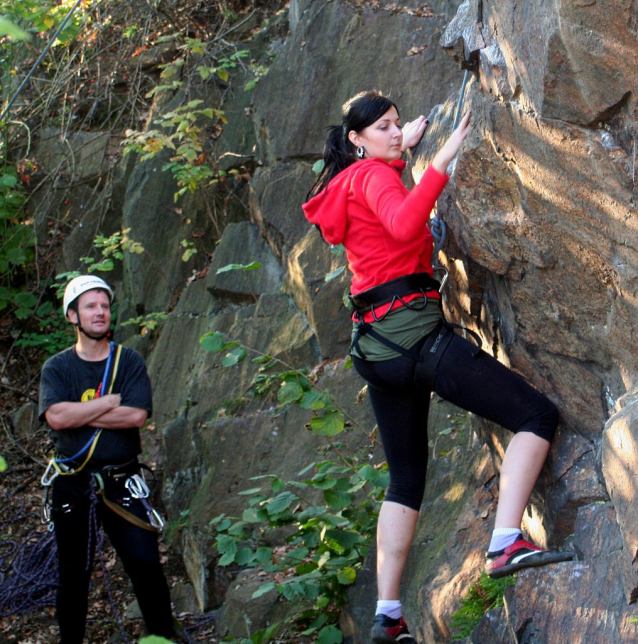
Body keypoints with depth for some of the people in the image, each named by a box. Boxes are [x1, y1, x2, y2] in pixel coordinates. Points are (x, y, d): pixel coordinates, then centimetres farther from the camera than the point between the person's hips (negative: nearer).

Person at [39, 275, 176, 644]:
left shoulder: (130, 361, 3)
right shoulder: (57, 368, 3)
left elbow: (137, 416, -12)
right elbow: (56, 417, -15)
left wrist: (79, 414, -11)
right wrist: (111, 401, -11)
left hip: (121, 483, 0)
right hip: (72, 485, 1)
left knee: (146, 564, -7)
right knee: (74, 575, 8)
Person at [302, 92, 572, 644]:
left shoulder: (352, 184, 22)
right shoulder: (372, 175, -5)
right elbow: (404, 224, -27)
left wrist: (403, 151, 43)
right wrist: (441, 161, -27)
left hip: (375, 345, 10)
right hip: (413, 330, -10)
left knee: (407, 478, 15)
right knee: (537, 415, -11)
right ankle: (506, 545, -26)